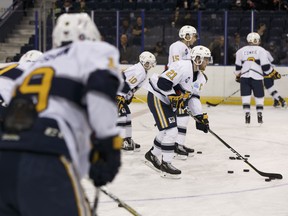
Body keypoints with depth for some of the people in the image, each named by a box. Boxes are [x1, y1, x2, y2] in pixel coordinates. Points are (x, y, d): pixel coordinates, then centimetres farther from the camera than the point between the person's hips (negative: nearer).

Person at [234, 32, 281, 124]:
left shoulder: (241, 51, 10)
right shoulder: (261, 50, 1)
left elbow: (238, 66, 14)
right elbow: (266, 66, -5)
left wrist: (238, 76, 28)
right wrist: (274, 74, 6)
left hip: (244, 77, 2)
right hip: (257, 77, -1)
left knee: (246, 97, 4)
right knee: (259, 96, 13)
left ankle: (247, 115, -5)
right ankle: (259, 115, 15)